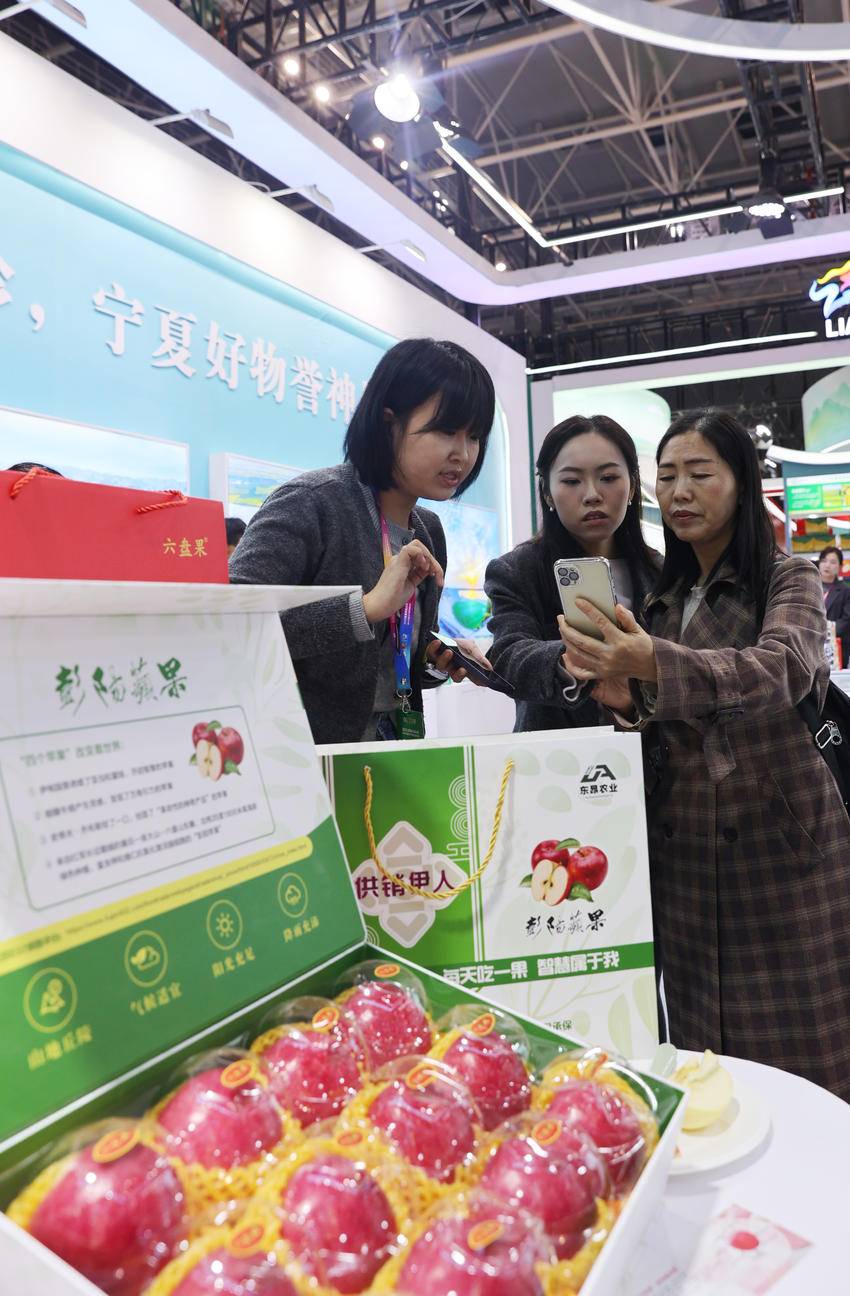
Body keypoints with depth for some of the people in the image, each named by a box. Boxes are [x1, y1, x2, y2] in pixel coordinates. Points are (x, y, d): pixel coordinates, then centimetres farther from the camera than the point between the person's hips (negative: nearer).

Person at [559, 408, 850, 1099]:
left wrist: (655, 666, -39)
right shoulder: (658, 598, 13)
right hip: (682, 842, 4)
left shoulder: (790, 580, -1)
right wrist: (627, 700, -9)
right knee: (702, 1047, 10)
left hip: (782, 835, -4)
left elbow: (784, 668, -23)